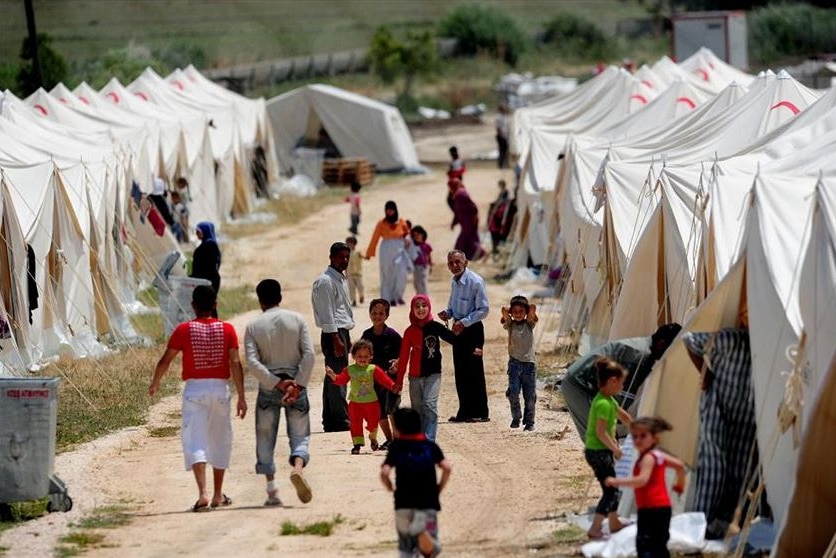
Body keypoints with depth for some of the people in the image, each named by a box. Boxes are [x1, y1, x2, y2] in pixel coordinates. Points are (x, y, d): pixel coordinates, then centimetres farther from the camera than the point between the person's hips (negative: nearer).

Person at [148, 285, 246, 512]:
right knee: (220, 441, 17)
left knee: (195, 442, -4)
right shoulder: (227, 329, -1)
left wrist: (155, 383, 18)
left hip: (194, 389, -2)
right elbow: (235, 364, -4)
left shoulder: (183, 330, -4)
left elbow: (165, 360, 0)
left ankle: (203, 494, -22)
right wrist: (241, 397, 0)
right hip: (220, 389, 2)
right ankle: (218, 495, 26)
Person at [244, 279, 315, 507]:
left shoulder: (253, 326, 0)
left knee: (265, 439, 10)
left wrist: (277, 383, -12)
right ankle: (298, 468, -25)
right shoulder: (296, 319, 2)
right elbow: (308, 354, -8)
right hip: (296, 383, 0)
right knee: (300, 435, 6)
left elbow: (252, 362, -11)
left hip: (268, 387, 0)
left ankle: (272, 491, 7)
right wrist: (297, 384, -10)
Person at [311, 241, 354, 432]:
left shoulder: (340, 279, 19)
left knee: (333, 378, 12)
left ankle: (330, 421, 15)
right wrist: (336, 340, -21)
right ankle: (341, 420, -10)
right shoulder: (326, 281, -12)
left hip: (342, 332, 10)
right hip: (334, 333, -10)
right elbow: (327, 313, -17)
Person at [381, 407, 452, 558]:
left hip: (404, 503, -1)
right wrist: (439, 488, 9)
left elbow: (384, 472, -11)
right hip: (429, 501, 1)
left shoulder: (396, 447, 1)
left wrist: (390, 488, 8)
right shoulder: (430, 446, 7)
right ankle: (422, 531, -31)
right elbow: (447, 467, -5)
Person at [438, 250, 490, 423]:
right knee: (460, 372, 11)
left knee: (474, 372, -4)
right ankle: (464, 412, 18)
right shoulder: (454, 281, 10)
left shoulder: (475, 282, -15)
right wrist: (447, 313, 2)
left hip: (472, 330, -8)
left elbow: (484, 309, -16)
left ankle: (480, 413, 1)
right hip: (458, 329, 8)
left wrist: (464, 322, -22)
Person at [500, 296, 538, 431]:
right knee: (513, 392, -11)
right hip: (514, 363, -1)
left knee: (530, 395, 1)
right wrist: (508, 311, 9)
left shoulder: (529, 324, 6)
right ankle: (516, 418, 5)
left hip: (529, 362, 1)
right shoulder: (510, 325, 5)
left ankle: (529, 421, 10)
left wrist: (529, 309, 11)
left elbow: (533, 308, -8)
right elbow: (504, 310, -11)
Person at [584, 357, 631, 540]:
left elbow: (622, 415, 25)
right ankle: (595, 529, -8)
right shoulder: (604, 404, -23)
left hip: (603, 450, 10)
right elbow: (600, 432, -27)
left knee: (612, 488, 21)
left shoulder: (609, 400, 8)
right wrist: (615, 448, -16)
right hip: (598, 452, -10)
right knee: (610, 491, -8)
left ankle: (614, 523, 34)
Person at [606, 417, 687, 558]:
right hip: (663, 508, 10)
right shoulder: (659, 455, 15)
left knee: (644, 546, -18)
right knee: (660, 547, 21)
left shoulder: (648, 458, -14)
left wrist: (617, 481, -30)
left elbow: (642, 479, -30)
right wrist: (680, 485, 39)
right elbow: (679, 465, 26)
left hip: (650, 509, -10)